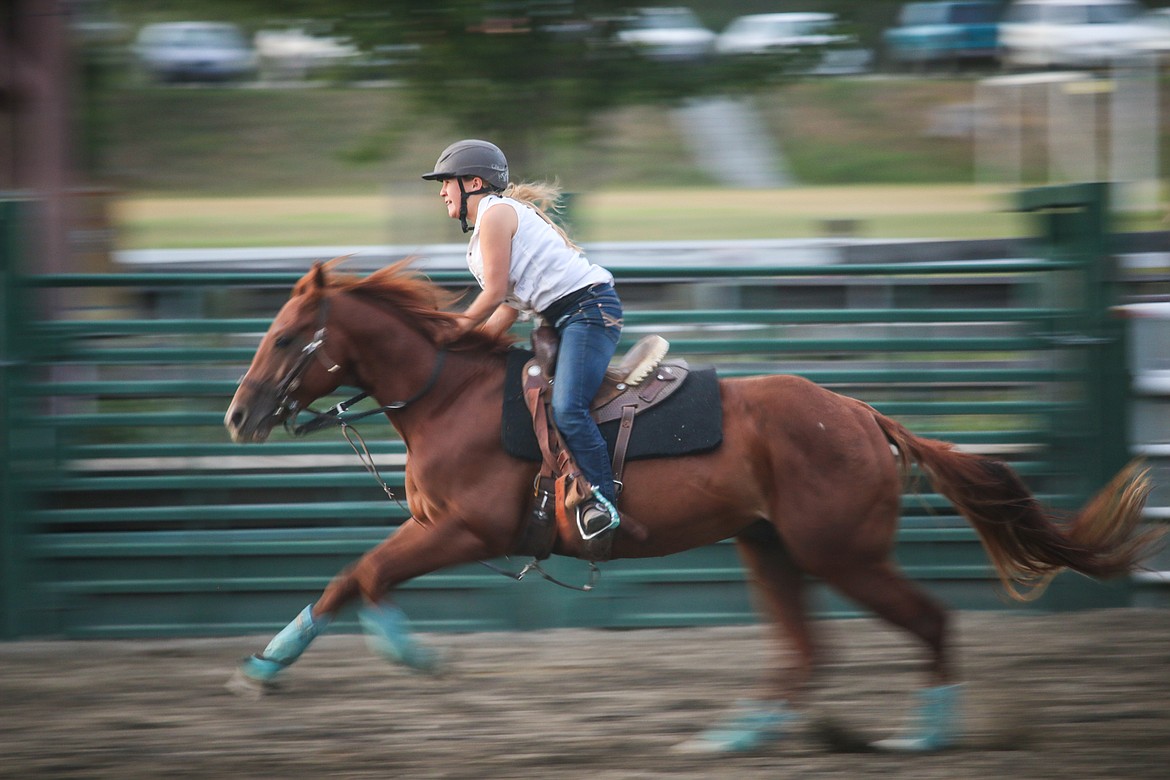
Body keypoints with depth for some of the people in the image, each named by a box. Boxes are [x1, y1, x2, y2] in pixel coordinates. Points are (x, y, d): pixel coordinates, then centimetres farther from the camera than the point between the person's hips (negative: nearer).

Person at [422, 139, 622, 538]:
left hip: (588, 307, -11)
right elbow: (510, 307, 19)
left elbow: (495, 294, -12)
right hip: (563, 317, 11)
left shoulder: (495, 212, -8)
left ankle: (602, 500, -25)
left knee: (566, 408, -23)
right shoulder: (492, 219, 22)